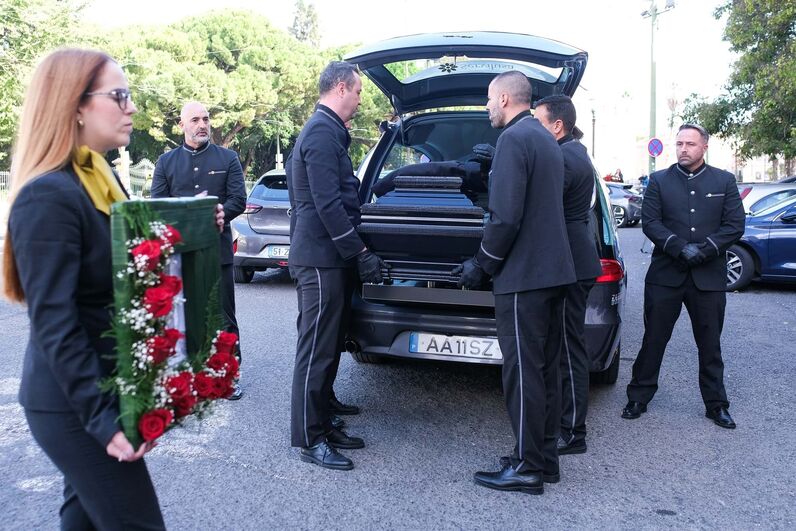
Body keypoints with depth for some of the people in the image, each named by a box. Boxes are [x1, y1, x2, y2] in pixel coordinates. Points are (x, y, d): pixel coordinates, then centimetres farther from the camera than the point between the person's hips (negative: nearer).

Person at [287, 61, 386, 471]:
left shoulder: (327, 131, 19)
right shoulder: (322, 133, -13)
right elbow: (328, 205, -21)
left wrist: (355, 252, 19)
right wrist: (360, 253, -18)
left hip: (329, 259, 10)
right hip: (320, 260, -10)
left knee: (327, 347, 15)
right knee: (316, 350, -4)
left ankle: (322, 424, 25)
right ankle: (308, 440, 6)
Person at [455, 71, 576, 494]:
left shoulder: (514, 138, -12)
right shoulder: (546, 140, 18)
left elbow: (506, 217, -20)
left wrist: (482, 265, -8)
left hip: (523, 276, -10)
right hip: (554, 271, 10)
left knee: (524, 372, -2)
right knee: (545, 370, 14)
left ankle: (527, 468, 7)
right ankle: (544, 458, 24)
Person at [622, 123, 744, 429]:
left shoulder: (724, 181, 7)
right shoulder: (659, 181, 5)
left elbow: (735, 225, 0)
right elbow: (650, 222, -4)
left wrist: (705, 249, -15)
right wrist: (680, 248, -18)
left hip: (708, 276, 1)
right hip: (665, 274, 0)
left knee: (710, 345, 10)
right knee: (653, 340, 6)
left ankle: (716, 404, 23)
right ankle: (639, 398, 17)